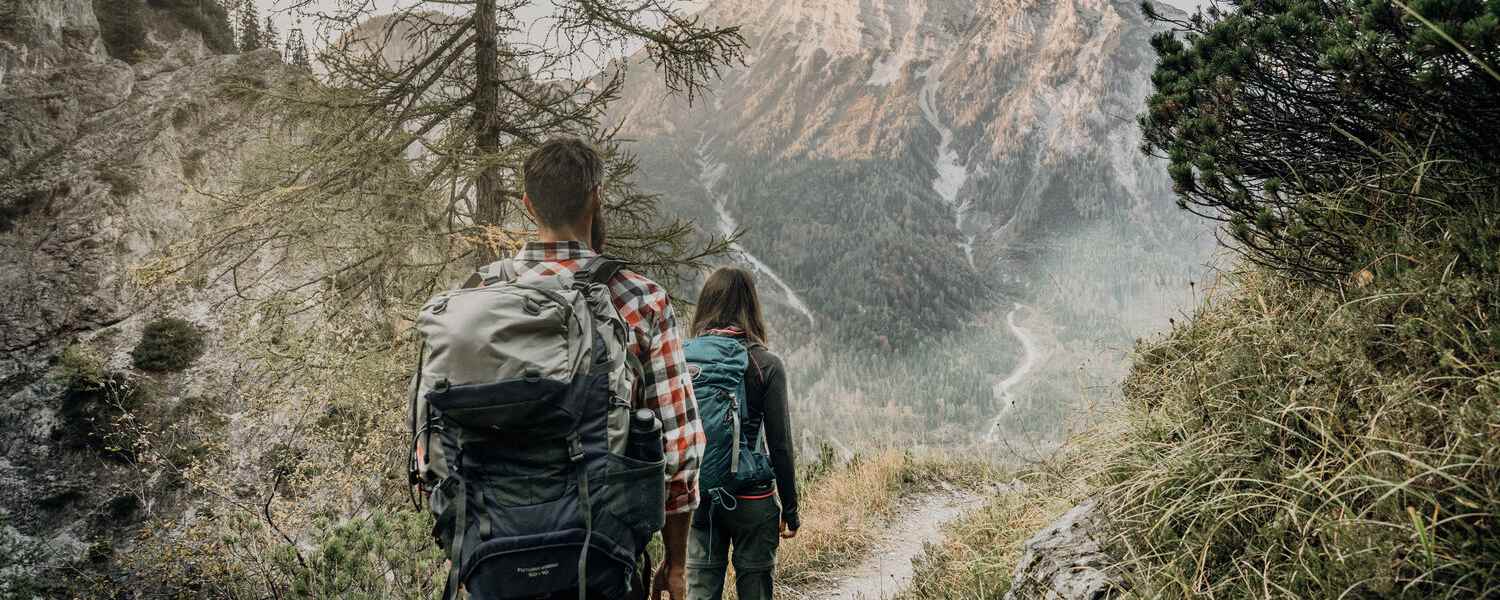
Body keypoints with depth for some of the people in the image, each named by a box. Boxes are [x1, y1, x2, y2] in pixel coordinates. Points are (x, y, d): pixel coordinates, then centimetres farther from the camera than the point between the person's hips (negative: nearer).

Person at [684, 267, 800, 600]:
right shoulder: (766, 365, -8)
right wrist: (790, 509, 3)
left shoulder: (684, 357, -1)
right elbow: (780, 444, -7)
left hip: (697, 496, 3)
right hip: (751, 497, -2)